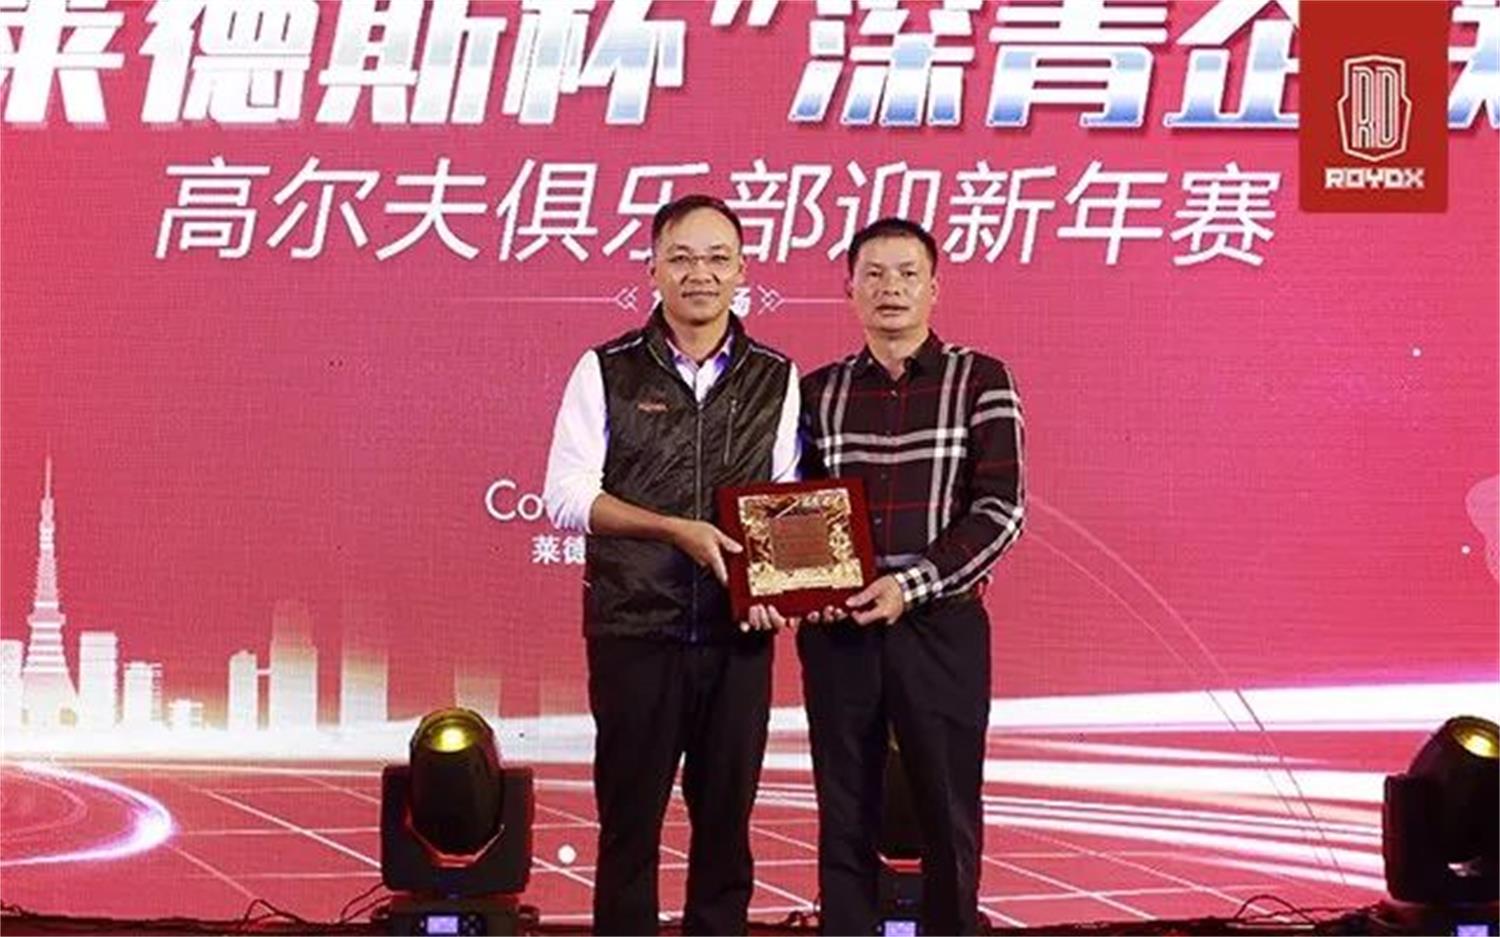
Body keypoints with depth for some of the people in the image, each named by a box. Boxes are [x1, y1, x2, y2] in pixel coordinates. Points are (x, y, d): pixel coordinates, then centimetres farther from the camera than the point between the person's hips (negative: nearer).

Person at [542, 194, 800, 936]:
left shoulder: (775, 380, 7)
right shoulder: (606, 371, 1)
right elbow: (566, 496, -5)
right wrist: (677, 530, -17)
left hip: (738, 636, 2)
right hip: (634, 632, -2)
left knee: (725, 820, 10)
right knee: (629, 820, 6)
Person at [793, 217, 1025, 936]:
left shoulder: (981, 381, 1)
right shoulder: (818, 391, 10)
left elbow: (1001, 508, -6)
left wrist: (913, 584, -16)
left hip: (939, 624, -2)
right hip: (835, 628, 3)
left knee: (949, 815, 4)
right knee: (845, 818, 8)